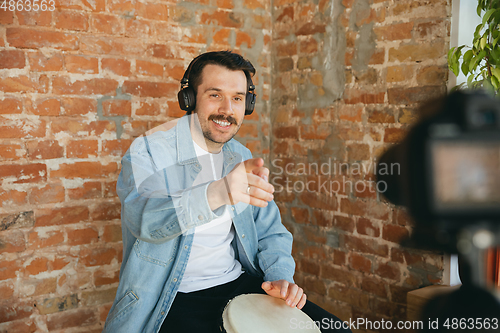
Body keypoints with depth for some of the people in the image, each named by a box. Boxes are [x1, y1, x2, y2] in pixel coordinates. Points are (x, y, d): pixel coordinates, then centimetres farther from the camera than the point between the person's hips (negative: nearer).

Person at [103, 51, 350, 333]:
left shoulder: (242, 158, 8)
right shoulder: (149, 151, -10)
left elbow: (270, 231, 13)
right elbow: (144, 216, -31)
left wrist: (281, 276, -7)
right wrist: (215, 194, -49)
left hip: (238, 281, 5)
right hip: (174, 298, -4)